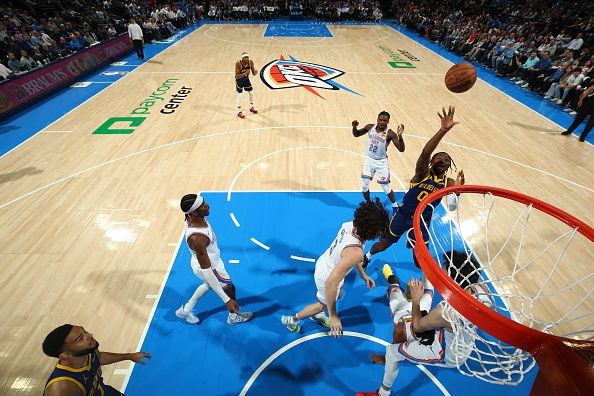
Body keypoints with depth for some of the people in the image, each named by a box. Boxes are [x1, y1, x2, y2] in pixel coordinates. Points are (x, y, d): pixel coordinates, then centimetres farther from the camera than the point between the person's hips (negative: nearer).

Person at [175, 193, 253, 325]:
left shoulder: (193, 218, -20)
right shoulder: (196, 238, -44)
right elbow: (206, 270, -40)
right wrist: (227, 300, -38)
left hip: (208, 260, 8)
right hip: (210, 268, -8)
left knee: (210, 284, 36)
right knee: (229, 287, 20)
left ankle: (185, 310, 53)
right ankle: (234, 317, 49)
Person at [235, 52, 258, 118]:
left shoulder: (251, 62, -16)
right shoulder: (238, 63, -29)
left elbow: (253, 74, -8)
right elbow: (237, 76, -30)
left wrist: (255, 72, -31)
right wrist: (245, 73, -43)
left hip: (246, 79, 5)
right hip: (239, 80, -5)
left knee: (251, 93, 11)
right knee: (240, 95, -7)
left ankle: (251, 107, 33)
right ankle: (239, 112, 5)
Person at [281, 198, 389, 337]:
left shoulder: (350, 225, -21)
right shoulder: (355, 253, -43)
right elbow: (330, 283, -42)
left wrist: (363, 274, 7)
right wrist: (333, 316, -31)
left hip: (324, 263, 6)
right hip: (327, 277, -6)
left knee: (338, 294, 35)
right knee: (324, 304, 27)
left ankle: (316, 315, 62)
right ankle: (292, 319, 50)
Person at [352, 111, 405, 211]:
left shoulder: (390, 134, -18)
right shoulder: (370, 127, -6)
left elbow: (401, 149, -24)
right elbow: (356, 134, 7)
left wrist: (400, 136, -40)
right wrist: (354, 127, -15)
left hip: (381, 162, -3)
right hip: (369, 160, 4)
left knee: (386, 187, 3)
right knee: (364, 186, 6)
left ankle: (395, 206, 27)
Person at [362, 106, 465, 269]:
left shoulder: (448, 182, -3)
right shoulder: (423, 173, -15)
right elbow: (425, 153, -35)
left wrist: (459, 187, -42)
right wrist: (443, 130, -50)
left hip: (422, 222, 3)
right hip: (403, 215, -3)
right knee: (385, 243, 15)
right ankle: (367, 256, 46)